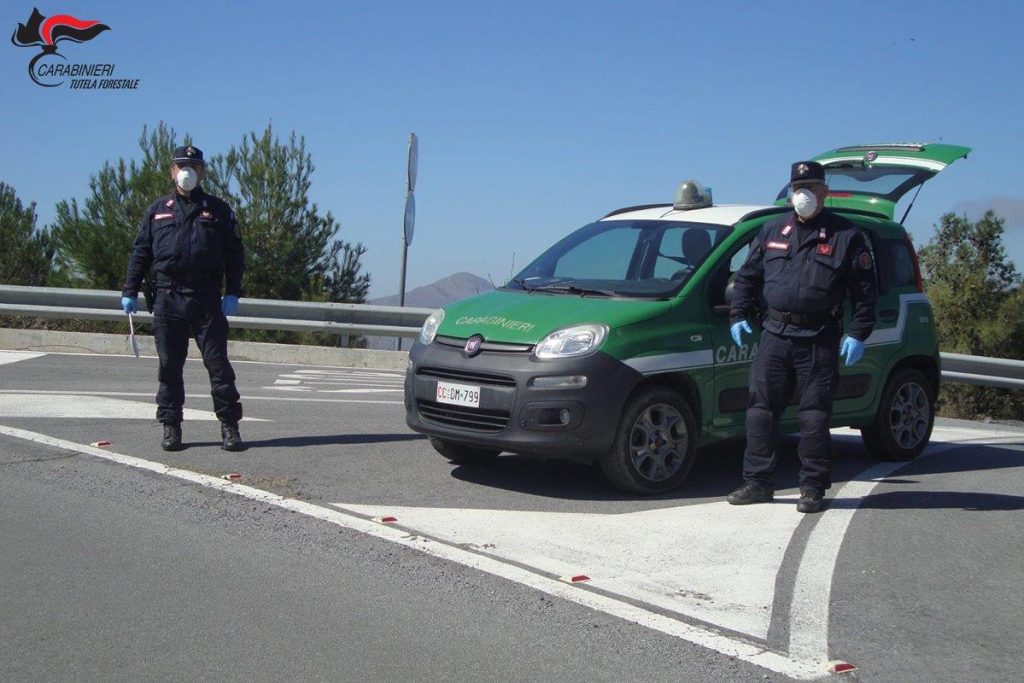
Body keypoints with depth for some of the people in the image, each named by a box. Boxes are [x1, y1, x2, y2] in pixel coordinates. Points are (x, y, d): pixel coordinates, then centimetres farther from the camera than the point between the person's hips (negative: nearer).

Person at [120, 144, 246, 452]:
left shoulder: (218, 210, 9)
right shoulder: (158, 210, 13)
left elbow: (234, 254, 6)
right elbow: (140, 252, 14)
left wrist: (232, 293, -4)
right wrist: (130, 291, 7)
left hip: (207, 299, -1)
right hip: (167, 297, 2)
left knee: (218, 363, -2)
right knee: (170, 366, 5)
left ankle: (229, 426, 3)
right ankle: (171, 426, 12)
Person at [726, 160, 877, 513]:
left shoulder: (846, 235, 3)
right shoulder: (772, 231, 13)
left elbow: (865, 290, 2)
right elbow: (747, 276, 20)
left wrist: (858, 334, -6)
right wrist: (738, 315, 9)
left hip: (819, 340, -3)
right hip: (774, 334, 4)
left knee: (814, 416, -1)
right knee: (761, 410, 2)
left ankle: (813, 488, 8)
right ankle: (757, 482, 11)